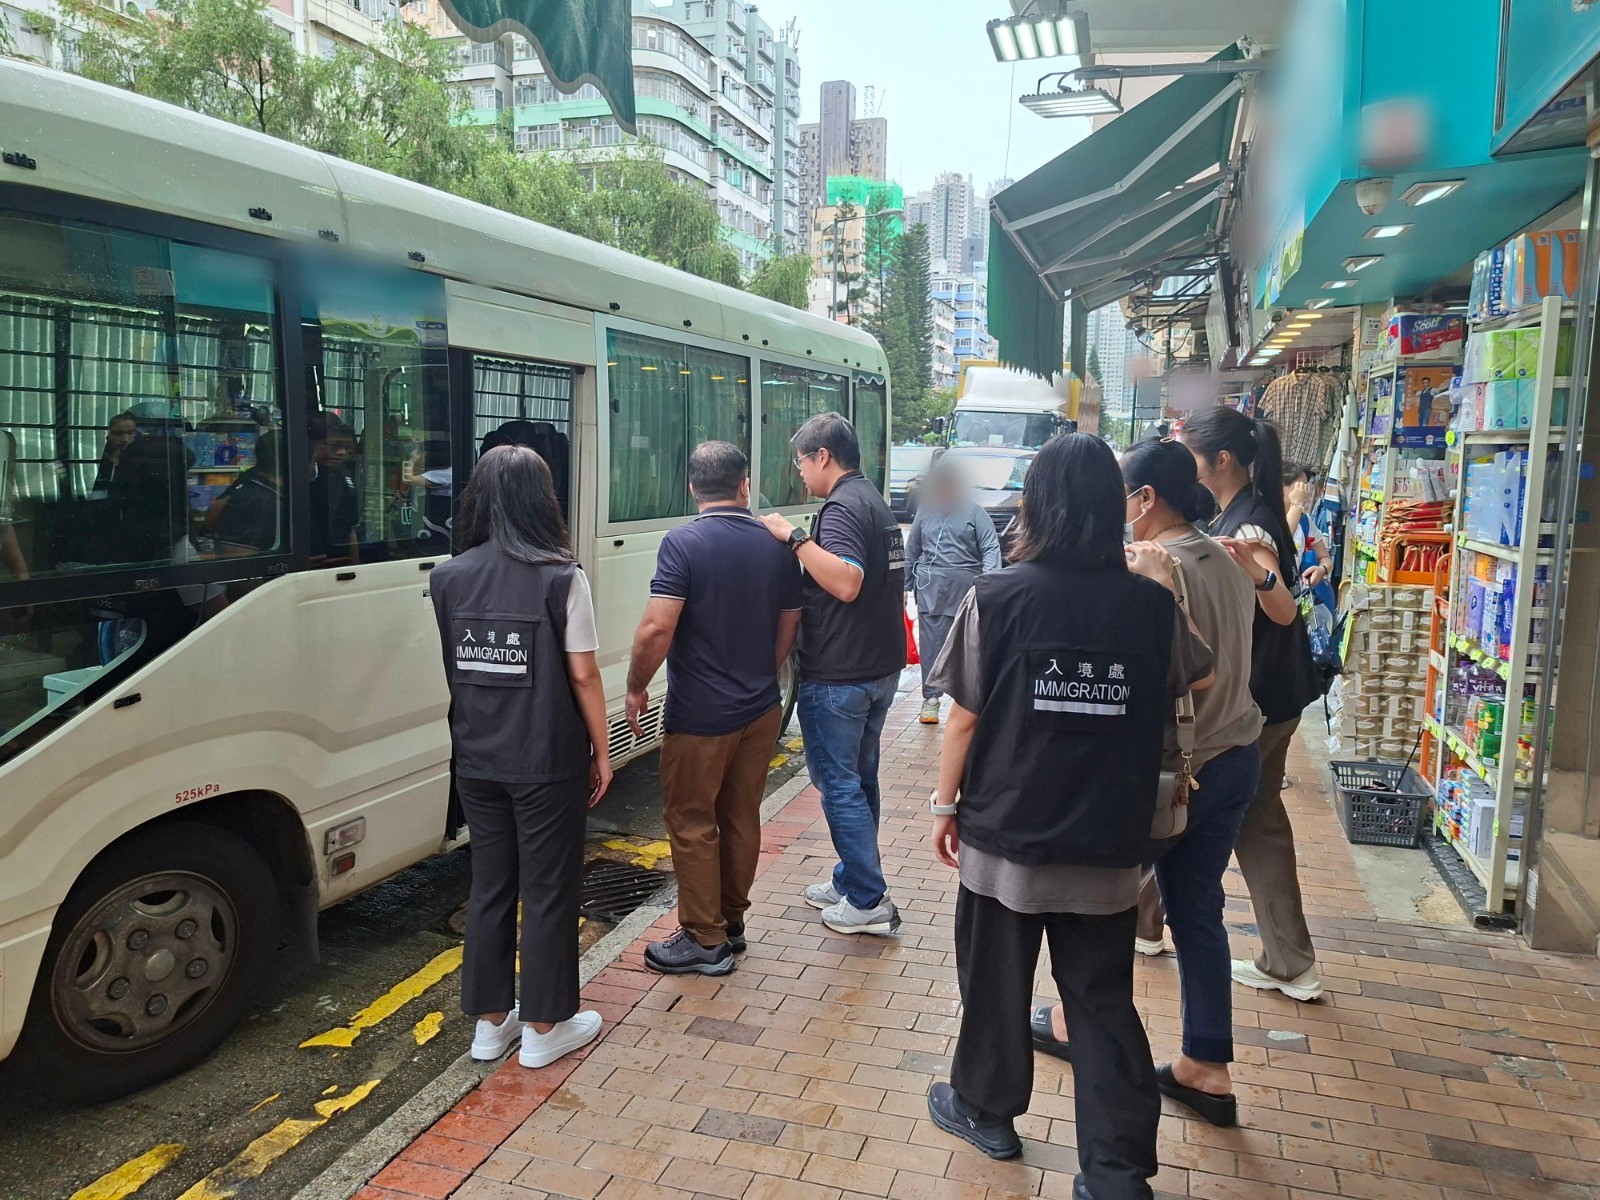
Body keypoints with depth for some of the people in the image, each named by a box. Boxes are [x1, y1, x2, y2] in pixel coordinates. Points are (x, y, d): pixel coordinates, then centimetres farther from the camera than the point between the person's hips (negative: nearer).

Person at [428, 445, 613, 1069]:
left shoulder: (448, 578, 0)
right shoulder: (561, 577, -14)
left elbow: (453, 670, 6)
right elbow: (582, 674, -11)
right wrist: (601, 752, -2)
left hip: (477, 761, 5)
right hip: (547, 764, -4)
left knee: (489, 887, 17)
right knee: (548, 892, 9)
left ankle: (490, 1022, 29)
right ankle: (544, 1028, 21)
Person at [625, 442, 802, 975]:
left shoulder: (683, 543, -15)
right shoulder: (776, 547, 3)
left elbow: (657, 629, -23)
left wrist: (636, 688, -8)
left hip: (700, 715, -6)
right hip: (760, 710, 6)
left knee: (692, 824, 7)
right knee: (741, 819, 17)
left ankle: (706, 940, 15)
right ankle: (732, 922, 30)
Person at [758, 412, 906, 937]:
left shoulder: (842, 508, -17)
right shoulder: (874, 501, 15)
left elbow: (847, 583, -32)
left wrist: (795, 537, -28)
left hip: (838, 676, -10)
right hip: (880, 668, 10)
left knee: (839, 784, 0)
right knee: (859, 779, 18)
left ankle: (869, 902, 6)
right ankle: (852, 880, 30)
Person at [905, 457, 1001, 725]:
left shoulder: (974, 511, -1)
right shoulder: (925, 511, 9)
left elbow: (991, 547, -6)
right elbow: (912, 550, 16)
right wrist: (906, 583, 15)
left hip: (965, 587, -2)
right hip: (930, 587, 2)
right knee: (931, 643, -1)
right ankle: (931, 698, 5)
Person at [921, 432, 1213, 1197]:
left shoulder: (997, 596, -13)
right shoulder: (1150, 604, -5)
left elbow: (965, 715, -8)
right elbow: (1198, 678, 14)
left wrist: (946, 803, 4)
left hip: (1006, 834, -2)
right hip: (1107, 845, 2)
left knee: (996, 985, 19)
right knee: (1103, 1002, 14)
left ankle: (986, 1110, 40)